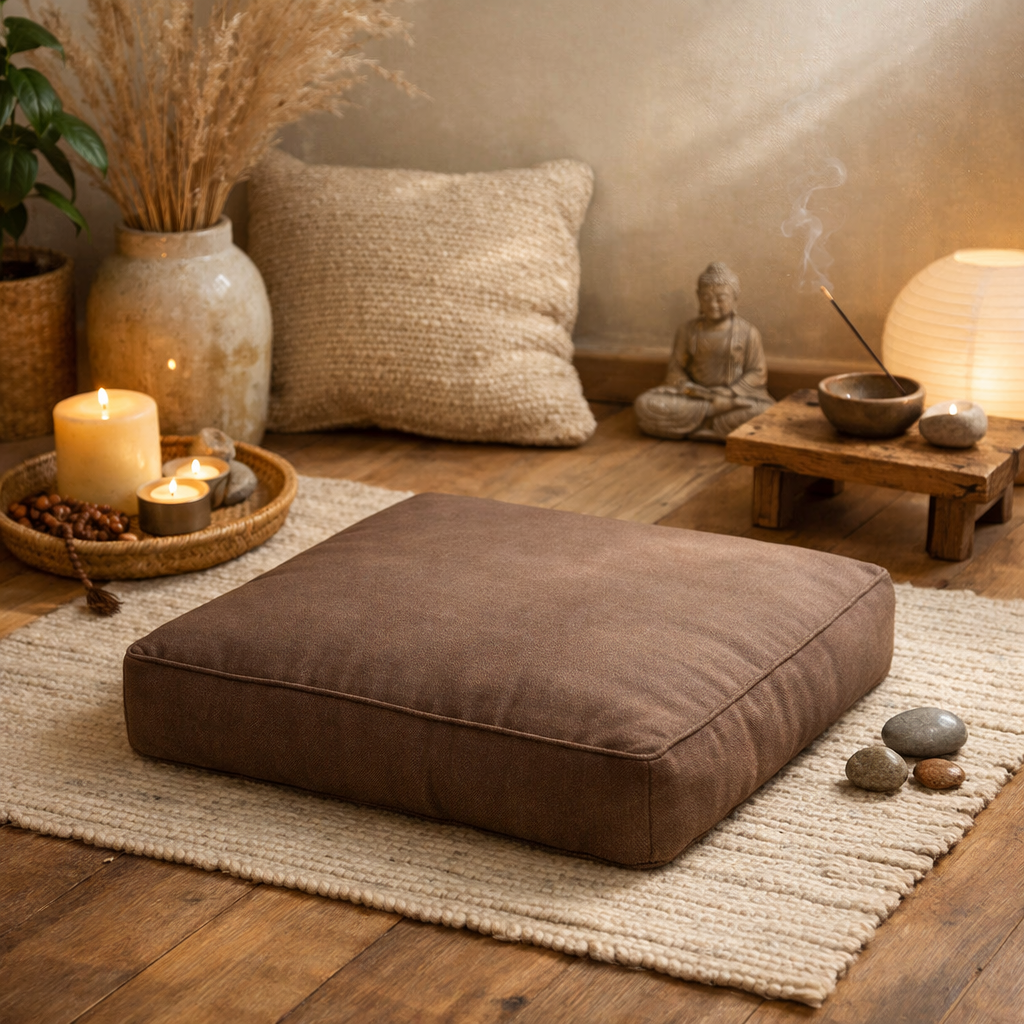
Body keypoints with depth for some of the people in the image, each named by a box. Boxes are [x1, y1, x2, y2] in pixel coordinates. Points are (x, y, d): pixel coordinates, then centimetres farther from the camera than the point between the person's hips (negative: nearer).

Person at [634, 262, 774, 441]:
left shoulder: (748, 333, 0)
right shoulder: (688, 332, 7)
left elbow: (757, 374, -2)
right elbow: (676, 370, 7)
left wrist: (728, 397, -17)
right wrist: (688, 390, -16)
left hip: (735, 395, -2)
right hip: (694, 396, 2)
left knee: (764, 413, -37)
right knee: (645, 404, -25)